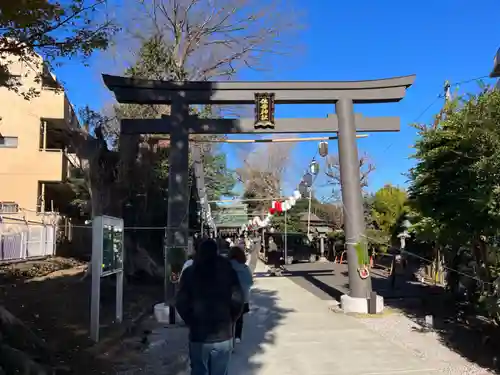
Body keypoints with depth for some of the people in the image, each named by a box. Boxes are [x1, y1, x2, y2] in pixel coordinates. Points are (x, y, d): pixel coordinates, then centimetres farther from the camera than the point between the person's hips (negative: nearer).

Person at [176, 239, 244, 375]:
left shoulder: (189, 272, -2)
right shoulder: (228, 271, -3)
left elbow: (181, 303, -5)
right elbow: (238, 301, -8)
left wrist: (191, 322, 9)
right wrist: (230, 321, 7)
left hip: (198, 335, 0)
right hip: (223, 334, 0)